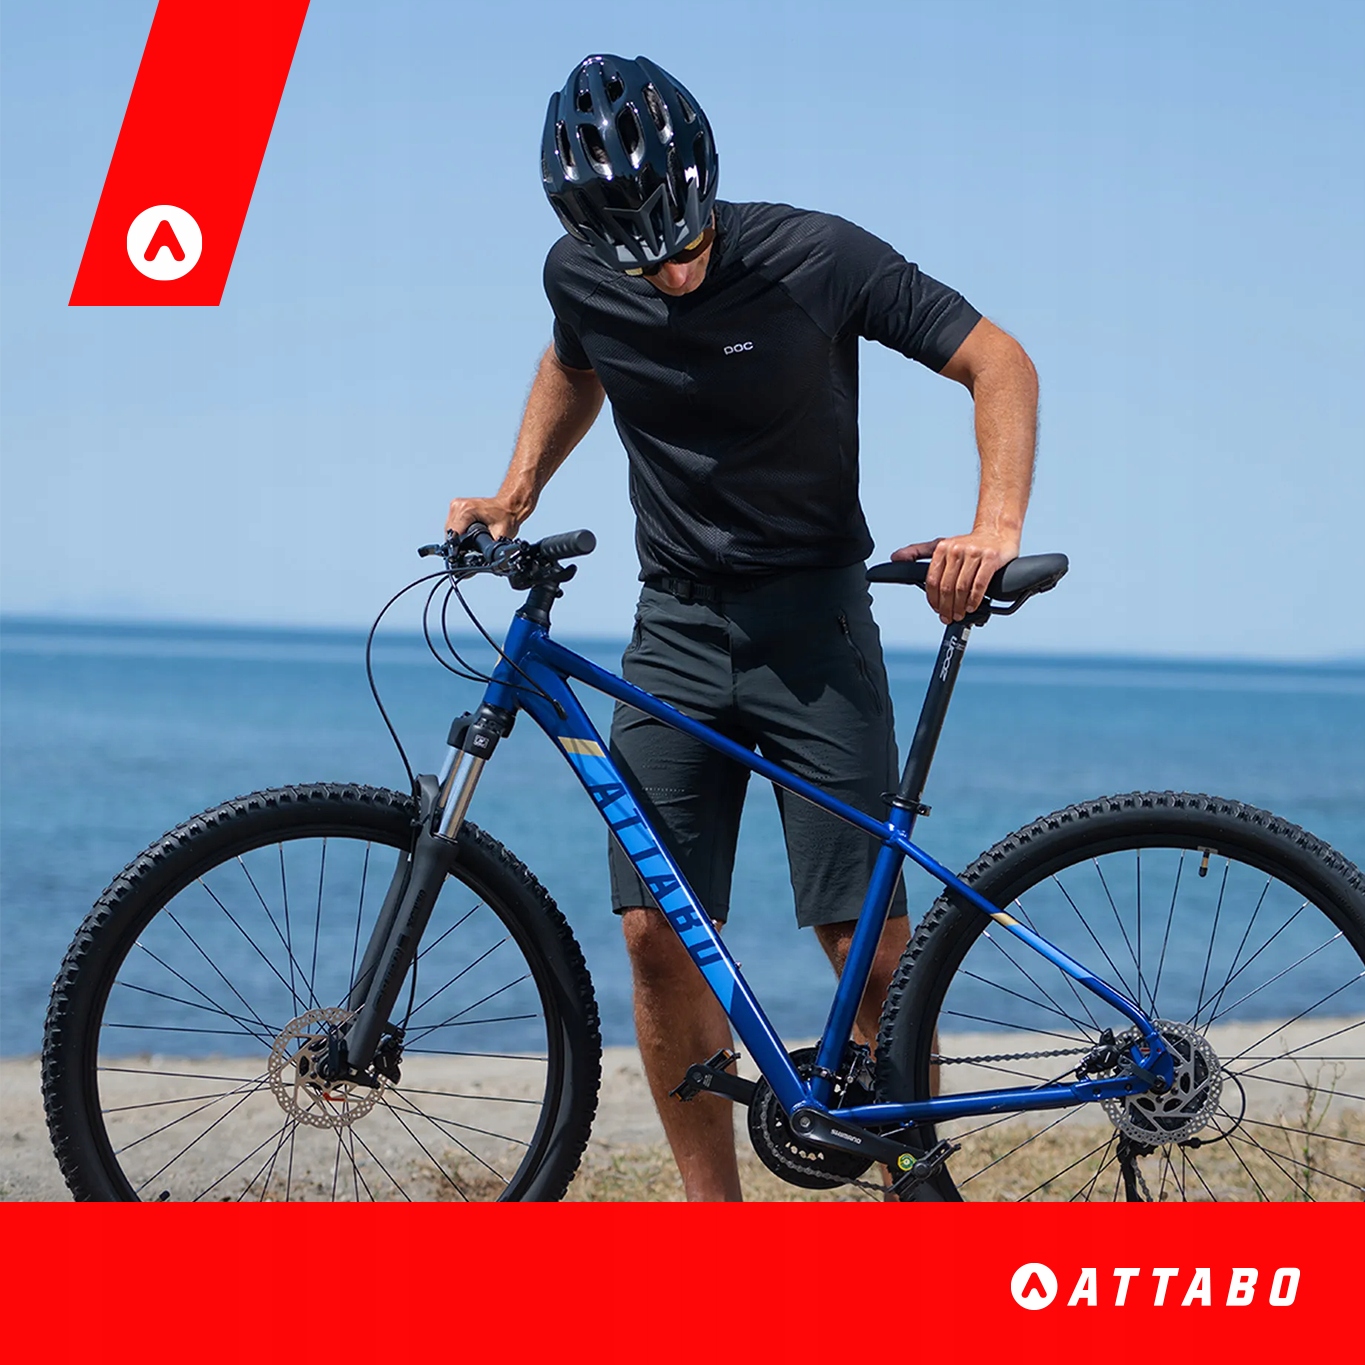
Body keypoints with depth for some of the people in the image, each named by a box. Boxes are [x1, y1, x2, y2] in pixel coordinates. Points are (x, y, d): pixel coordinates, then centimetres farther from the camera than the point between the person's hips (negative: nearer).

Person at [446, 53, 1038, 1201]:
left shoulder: (817, 260, -15)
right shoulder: (582, 278, -3)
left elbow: (1001, 362, -10)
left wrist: (997, 525, -25)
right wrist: (513, 496, 8)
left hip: (815, 626, -3)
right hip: (675, 631, 3)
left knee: (867, 941, -8)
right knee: (657, 932, -6)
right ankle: (712, 1208, 4)